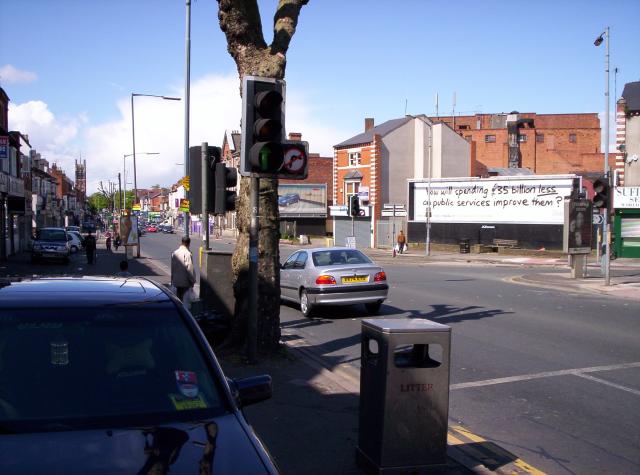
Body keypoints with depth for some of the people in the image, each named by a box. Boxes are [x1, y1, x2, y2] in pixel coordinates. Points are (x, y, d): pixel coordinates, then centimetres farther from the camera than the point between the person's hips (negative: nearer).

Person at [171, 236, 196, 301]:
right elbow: (189, 268, -16)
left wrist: (172, 279, 18)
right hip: (185, 281, -6)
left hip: (176, 281, 6)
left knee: (178, 298, 15)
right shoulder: (188, 254, -16)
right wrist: (192, 281, -7)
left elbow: (172, 267, 9)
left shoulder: (174, 253, 2)